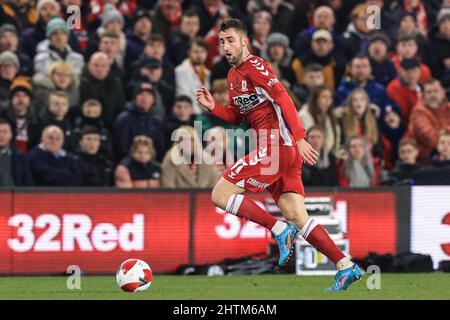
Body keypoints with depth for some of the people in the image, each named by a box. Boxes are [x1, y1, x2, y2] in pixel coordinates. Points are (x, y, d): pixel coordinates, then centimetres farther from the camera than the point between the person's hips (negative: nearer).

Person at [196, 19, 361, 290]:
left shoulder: (253, 65, -7)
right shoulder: (233, 75, 21)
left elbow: (283, 99, -17)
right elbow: (236, 116, 29)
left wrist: (299, 138, -25)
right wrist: (213, 107, 9)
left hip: (276, 146, -9)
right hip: (286, 152, 9)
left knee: (220, 194, -8)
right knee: (296, 216, 4)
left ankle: (280, 229, -11)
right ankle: (346, 266, 0)